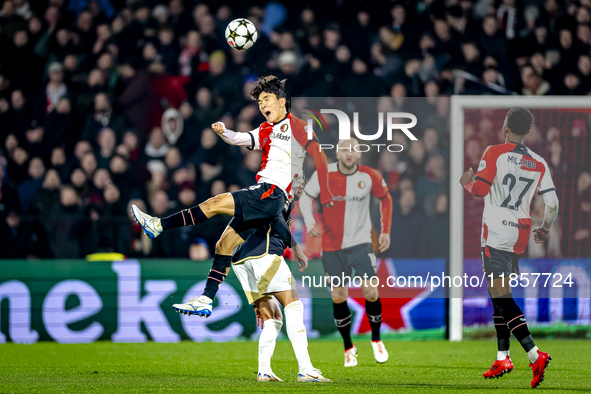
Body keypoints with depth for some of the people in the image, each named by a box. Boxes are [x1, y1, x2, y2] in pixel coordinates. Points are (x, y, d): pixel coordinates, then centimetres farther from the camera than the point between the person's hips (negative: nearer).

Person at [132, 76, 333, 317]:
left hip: (273, 195, -9)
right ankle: (206, 301, 5)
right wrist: (223, 131, -13)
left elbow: (319, 156, -6)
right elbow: (241, 139, 10)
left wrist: (325, 195, -11)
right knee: (224, 244, 5)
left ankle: (158, 225, -17)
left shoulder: (296, 126, -1)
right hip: (261, 192, 9)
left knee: (216, 204, -18)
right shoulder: (266, 131, 23)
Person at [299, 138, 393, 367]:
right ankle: (348, 348, 14)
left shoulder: (370, 177, -8)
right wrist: (309, 222, -14)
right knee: (339, 296, 0)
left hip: (361, 242, 0)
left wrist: (385, 231, 5)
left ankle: (376, 340, 15)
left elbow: (385, 199, 10)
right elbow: (305, 198, 3)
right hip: (332, 245, 0)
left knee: (370, 292, -8)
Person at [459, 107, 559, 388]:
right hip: (520, 235, 6)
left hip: (496, 232, -6)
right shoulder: (539, 164, 7)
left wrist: (467, 182, 11)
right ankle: (502, 358, 19)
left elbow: (479, 189, -11)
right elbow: (553, 204, 4)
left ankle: (535, 355, -25)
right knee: (499, 294, 19)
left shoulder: (495, 153, -8)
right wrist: (545, 229, 22)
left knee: (502, 297, -10)